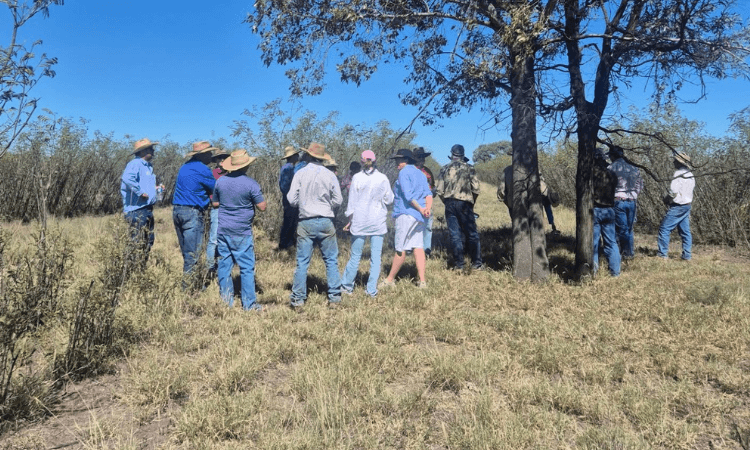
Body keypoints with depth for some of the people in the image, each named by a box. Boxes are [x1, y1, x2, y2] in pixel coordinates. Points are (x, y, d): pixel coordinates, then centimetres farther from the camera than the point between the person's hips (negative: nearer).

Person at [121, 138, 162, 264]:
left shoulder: (148, 166, 20)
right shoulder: (135, 164, -11)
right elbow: (127, 178, -30)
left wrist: (156, 188, 13)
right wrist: (140, 192, -25)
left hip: (148, 209, 10)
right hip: (137, 210, -10)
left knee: (149, 242, 15)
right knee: (137, 243, -8)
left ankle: (143, 265, 24)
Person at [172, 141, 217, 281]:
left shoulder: (184, 167, 16)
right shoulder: (202, 170, -11)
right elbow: (215, 189, -3)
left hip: (176, 210, 9)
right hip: (192, 212, -9)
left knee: (185, 250, 15)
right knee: (193, 253, -4)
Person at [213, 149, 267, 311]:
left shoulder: (220, 181, 4)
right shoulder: (251, 184, -12)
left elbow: (215, 203, 14)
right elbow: (262, 207, -9)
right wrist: (255, 197, 9)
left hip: (223, 229, 5)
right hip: (242, 232, -5)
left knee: (224, 265, 11)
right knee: (247, 267, 2)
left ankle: (226, 300, 18)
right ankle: (249, 304, 6)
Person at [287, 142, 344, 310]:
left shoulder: (300, 174, -4)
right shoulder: (330, 175, -2)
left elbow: (291, 199, -4)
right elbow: (338, 201, 2)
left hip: (305, 223, 0)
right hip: (326, 222, 0)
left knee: (302, 262, 6)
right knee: (331, 261, 10)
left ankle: (298, 300, 10)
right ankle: (334, 298, 12)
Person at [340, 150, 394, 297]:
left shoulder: (357, 178, -4)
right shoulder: (383, 178, -1)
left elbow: (352, 201, -1)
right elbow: (389, 199, 6)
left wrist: (350, 220, 7)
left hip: (360, 221, 0)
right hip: (378, 222, 1)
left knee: (355, 255, 9)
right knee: (376, 256, 5)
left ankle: (346, 286, 19)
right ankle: (372, 289, 6)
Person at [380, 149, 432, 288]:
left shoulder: (404, 172, -5)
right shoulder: (420, 173, 19)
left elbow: (408, 195, -15)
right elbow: (428, 193, 8)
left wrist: (420, 209, -9)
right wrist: (428, 208, -7)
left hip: (407, 214, -8)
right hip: (419, 217, 8)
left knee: (401, 249, -3)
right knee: (418, 247, 5)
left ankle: (390, 280, 7)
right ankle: (422, 281, 1)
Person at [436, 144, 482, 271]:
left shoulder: (444, 169, 6)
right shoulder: (468, 168, -1)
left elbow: (439, 190, 3)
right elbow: (476, 189, -4)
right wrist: (471, 202, 10)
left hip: (450, 204, 2)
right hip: (464, 204, -2)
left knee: (455, 235, 5)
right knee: (472, 234, 5)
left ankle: (458, 265, 7)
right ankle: (476, 264, 7)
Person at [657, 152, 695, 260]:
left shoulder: (679, 174, -16)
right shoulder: (690, 175, 13)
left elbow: (673, 191, -21)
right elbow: (688, 191, 16)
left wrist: (666, 199, -3)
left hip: (677, 207, -9)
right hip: (687, 206, 9)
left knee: (664, 228, -4)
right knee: (685, 231, 11)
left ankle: (663, 253, -4)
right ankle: (687, 255, 13)